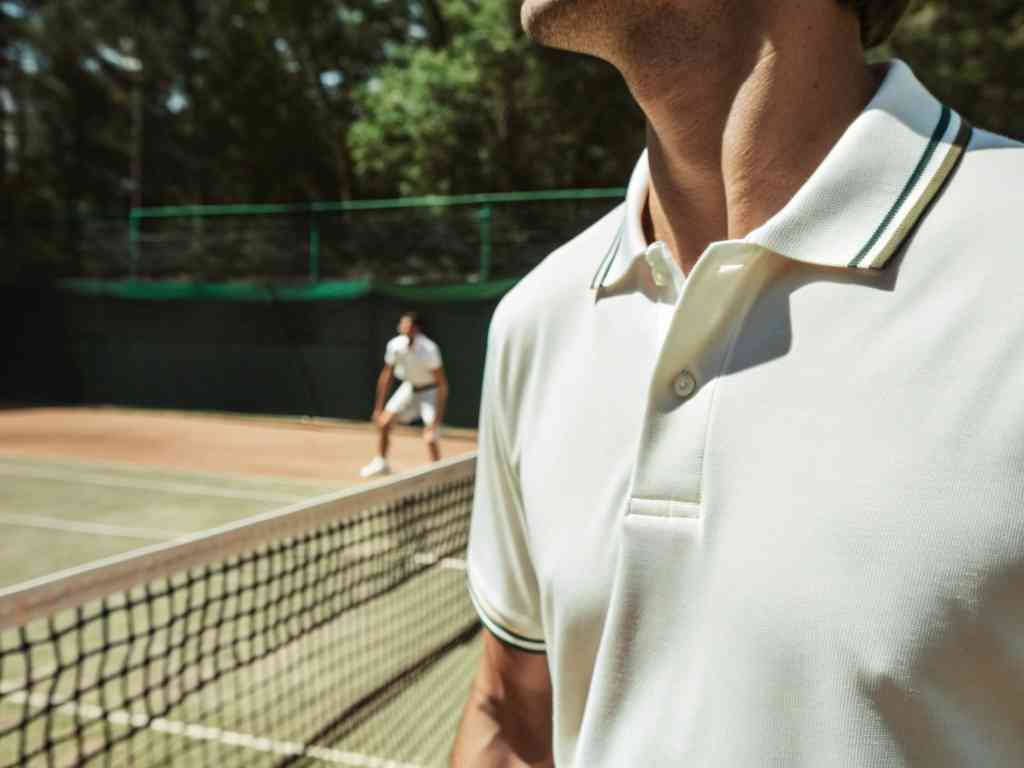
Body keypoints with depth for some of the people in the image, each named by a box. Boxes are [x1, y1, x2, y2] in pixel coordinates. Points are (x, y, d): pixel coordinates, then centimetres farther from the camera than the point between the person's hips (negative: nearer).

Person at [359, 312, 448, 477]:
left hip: (430, 391, -5)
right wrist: (378, 407, 2)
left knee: (430, 438, -18)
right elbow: (386, 376, -1)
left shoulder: (429, 349, -30)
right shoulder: (394, 345, -16)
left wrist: (437, 419, -29)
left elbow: (442, 384, -26)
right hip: (409, 387, 5)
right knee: (383, 422, 4)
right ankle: (381, 463, 27)